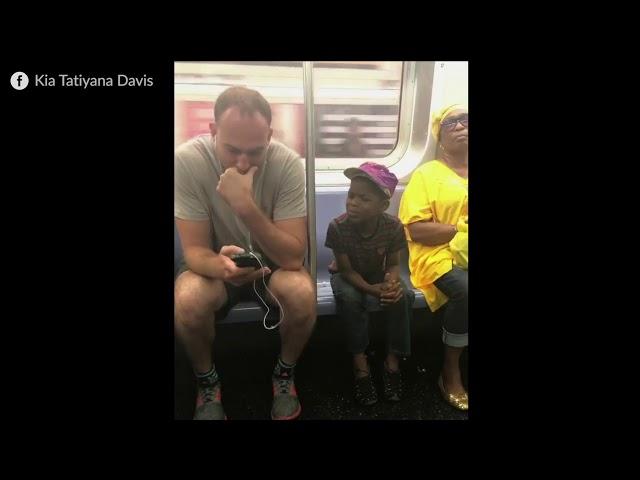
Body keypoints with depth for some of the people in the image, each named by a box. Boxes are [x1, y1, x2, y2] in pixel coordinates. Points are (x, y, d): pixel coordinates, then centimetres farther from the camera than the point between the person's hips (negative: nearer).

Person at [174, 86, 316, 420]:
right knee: (186, 301, -31)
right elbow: (194, 250, -18)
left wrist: (246, 206, -39)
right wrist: (220, 265, -42)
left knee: (302, 293, -31)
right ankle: (207, 382, 3)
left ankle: (284, 373, 2)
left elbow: (293, 257, -26)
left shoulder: (287, 163, -23)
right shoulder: (187, 160, -22)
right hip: (218, 264, 0)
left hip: (275, 263, 0)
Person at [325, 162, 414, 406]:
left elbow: (393, 264, -11)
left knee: (403, 295, -26)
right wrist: (371, 290, -37)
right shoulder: (337, 226, -29)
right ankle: (359, 360, -16)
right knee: (349, 297, -34)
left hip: (379, 274, 2)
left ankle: (392, 360, -9)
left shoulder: (393, 226, -23)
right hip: (349, 276, -2)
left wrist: (392, 282, -35)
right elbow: (346, 269, -21)